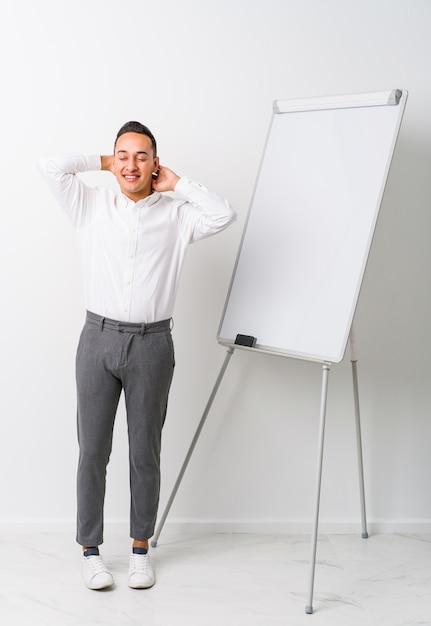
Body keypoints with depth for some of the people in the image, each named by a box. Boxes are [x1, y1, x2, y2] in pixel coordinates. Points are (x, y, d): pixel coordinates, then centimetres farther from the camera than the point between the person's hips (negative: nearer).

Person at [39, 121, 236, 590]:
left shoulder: (175, 214, 5)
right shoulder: (92, 206, 7)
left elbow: (224, 214, -10)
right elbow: (51, 166, -2)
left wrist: (177, 183, 0)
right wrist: (104, 162, 8)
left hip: (152, 344, 0)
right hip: (99, 338, 0)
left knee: (145, 452, 9)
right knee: (92, 450, 5)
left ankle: (140, 547, 24)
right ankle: (90, 549, 19)